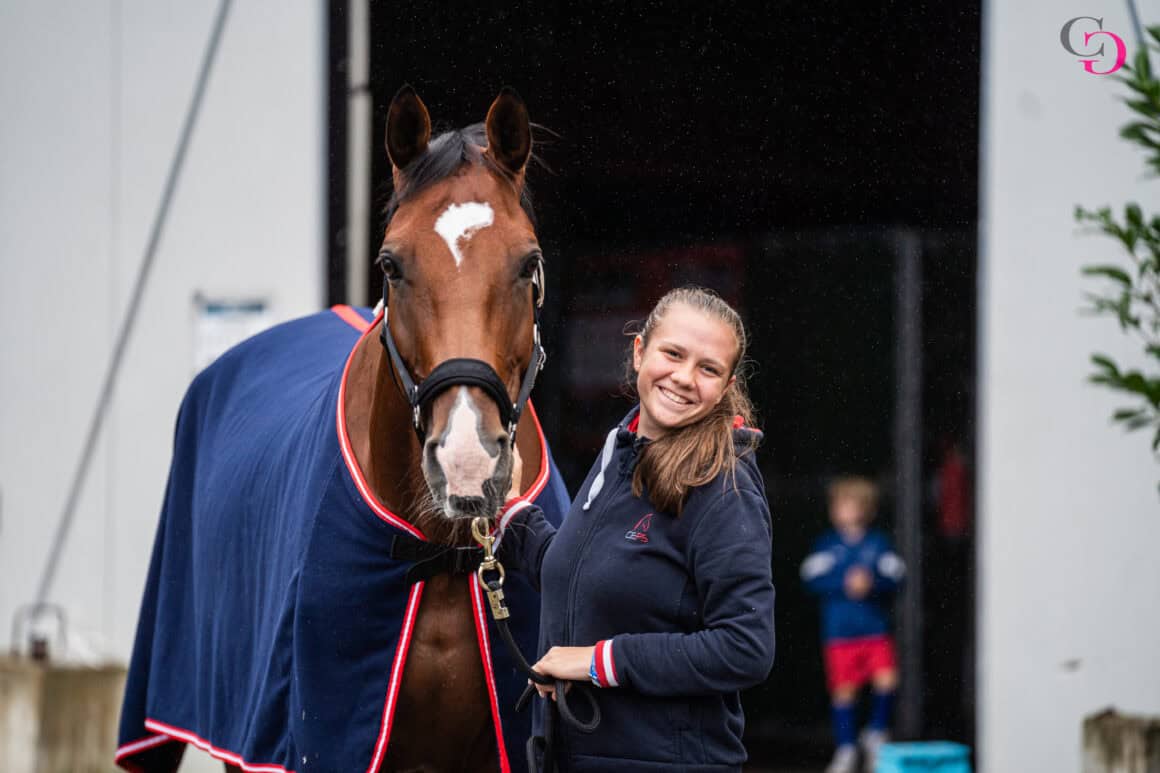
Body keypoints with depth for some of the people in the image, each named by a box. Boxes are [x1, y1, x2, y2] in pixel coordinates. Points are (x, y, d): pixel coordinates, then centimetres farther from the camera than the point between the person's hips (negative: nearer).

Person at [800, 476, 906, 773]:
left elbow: (894, 578, 0)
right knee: (843, 690, 0)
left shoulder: (879, 543, 9)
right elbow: (814, 579, -5)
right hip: (839, 632, 0)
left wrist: (873, 583, -19)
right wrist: (846, 584, -17)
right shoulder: (827, 544, 7)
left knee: (887, 681, -14)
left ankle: (876, 735, 9)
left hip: (876, 629, 0)